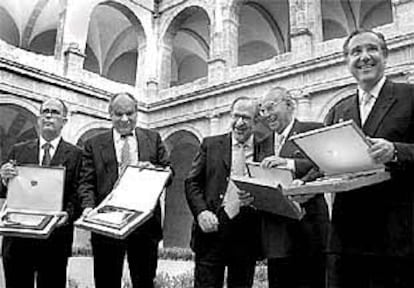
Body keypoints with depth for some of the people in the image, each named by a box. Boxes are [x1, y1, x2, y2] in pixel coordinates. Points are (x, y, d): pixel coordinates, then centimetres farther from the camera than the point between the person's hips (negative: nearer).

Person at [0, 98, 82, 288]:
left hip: (55, 238, -2)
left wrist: (69, 214, -22)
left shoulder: (75, 155, 2)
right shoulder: (18, 151, 11)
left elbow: (79, 195, -4)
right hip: (18, 236, 2)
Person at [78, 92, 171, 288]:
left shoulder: (153, 139, 10)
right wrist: (88, 206, -16)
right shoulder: (94, 144, 7)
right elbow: (86, 182, 2)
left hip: (145, 222, 1)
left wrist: (153, 169, -12)